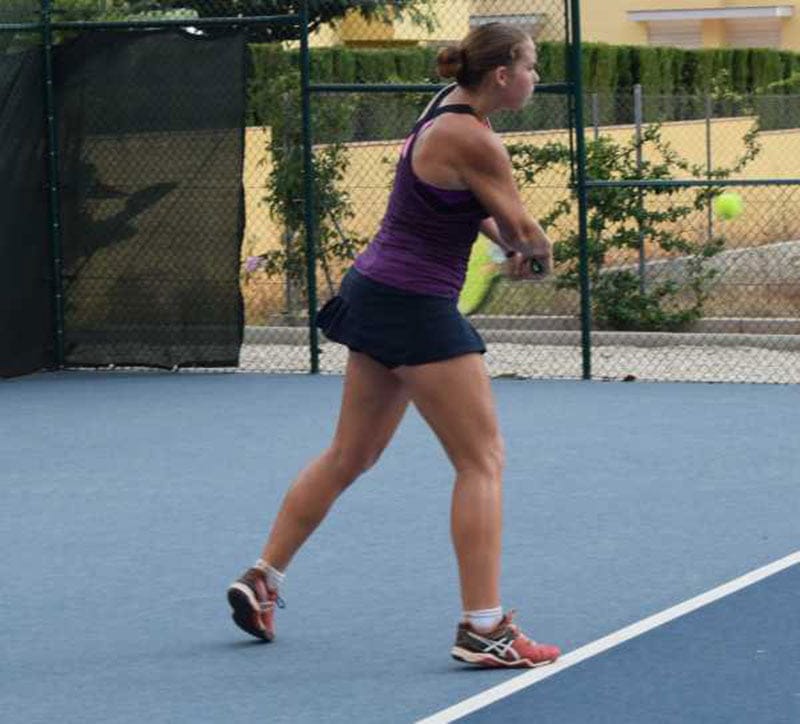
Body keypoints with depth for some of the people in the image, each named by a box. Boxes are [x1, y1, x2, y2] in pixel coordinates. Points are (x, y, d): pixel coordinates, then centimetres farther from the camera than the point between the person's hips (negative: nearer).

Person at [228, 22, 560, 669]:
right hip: (416, 307, -10)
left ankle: (262, 579, 26)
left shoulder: (450, 109, 9)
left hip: (375, 294, 10)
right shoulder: (473, 140, -20)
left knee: (349, 456, 19)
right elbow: (525, 230, -11)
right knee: (482, 460, -4)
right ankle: (484, 627, -6)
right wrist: (538, 254, 12)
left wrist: (510, 243, 9)